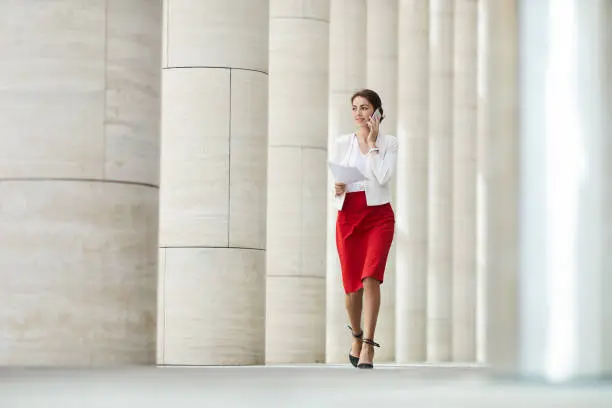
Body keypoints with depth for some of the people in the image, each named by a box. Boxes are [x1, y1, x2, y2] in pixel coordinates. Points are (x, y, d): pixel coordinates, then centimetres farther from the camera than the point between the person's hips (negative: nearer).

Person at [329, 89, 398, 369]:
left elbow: (382, 176, -13)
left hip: (378, 216, -2)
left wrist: (372, 142, -8)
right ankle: (356, 336, 31)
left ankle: (368, 346, -20)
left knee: (370, 277, -19)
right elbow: (333, 181, 7)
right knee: (352, 284, 4)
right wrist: (336, 188, -15)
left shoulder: (388, 143, 3)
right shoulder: (341, 143, 8)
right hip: (348, 216, 2)